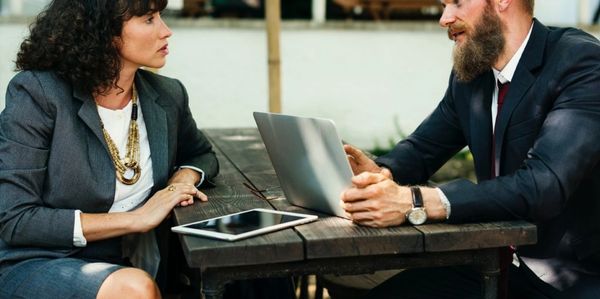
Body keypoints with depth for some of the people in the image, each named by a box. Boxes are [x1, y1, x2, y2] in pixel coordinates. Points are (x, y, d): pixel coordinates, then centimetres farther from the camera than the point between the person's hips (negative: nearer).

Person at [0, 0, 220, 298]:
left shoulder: (166, 96, 2)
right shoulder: (37, 93, -13)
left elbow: (201, 153, 25)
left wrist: (183, 178, -1)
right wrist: (135, 219, -18)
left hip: (135, 266, 6)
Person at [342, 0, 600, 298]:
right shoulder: (470, 72, 5)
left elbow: (543, 184, -30)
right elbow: (422, 147, 12)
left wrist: (414, 202, -38)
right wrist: (379, 172, -12)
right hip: (496, 262, 7)